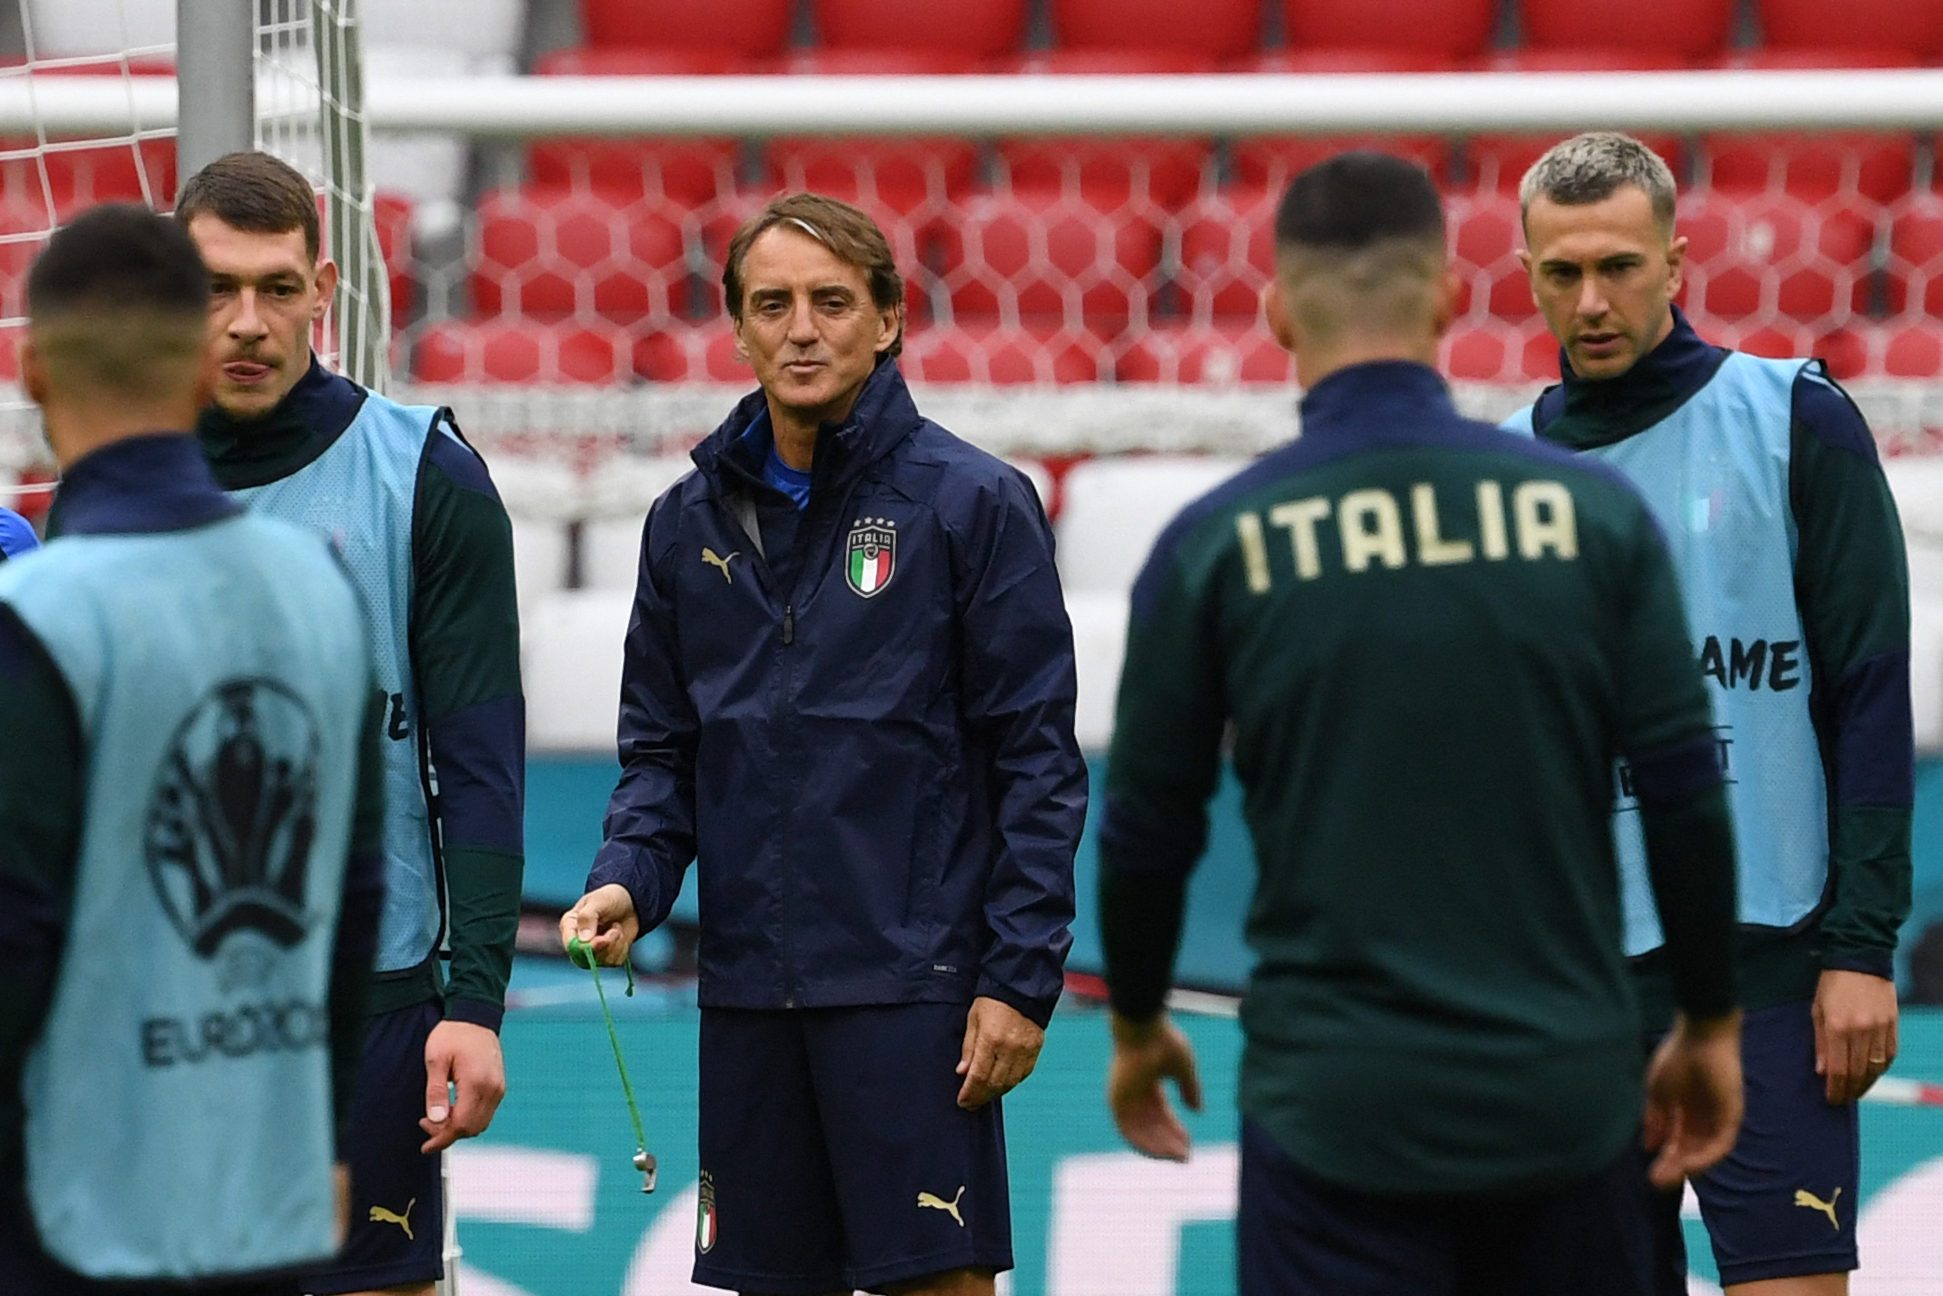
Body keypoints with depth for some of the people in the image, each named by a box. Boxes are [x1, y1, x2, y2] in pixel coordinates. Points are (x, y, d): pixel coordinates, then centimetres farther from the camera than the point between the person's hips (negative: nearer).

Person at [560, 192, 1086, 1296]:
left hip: (911, 985, -5)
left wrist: (1021, 978, -11)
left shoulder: (973, 502, -4)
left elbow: (1038, 758, -5)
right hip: (749, 988, 5)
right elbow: (662, 749, 16)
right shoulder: (693, 520, 11)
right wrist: (629, 881, -4)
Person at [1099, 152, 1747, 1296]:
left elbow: (1149, 828, 4)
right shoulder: (1593, 508, -2)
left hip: (1335, 1106, -1)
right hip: (1566, 1096, 1)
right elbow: (1687, 794, -1)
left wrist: (1138, 1027, 21)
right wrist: (1711, 1026, 12)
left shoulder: (1214, 545, -4)